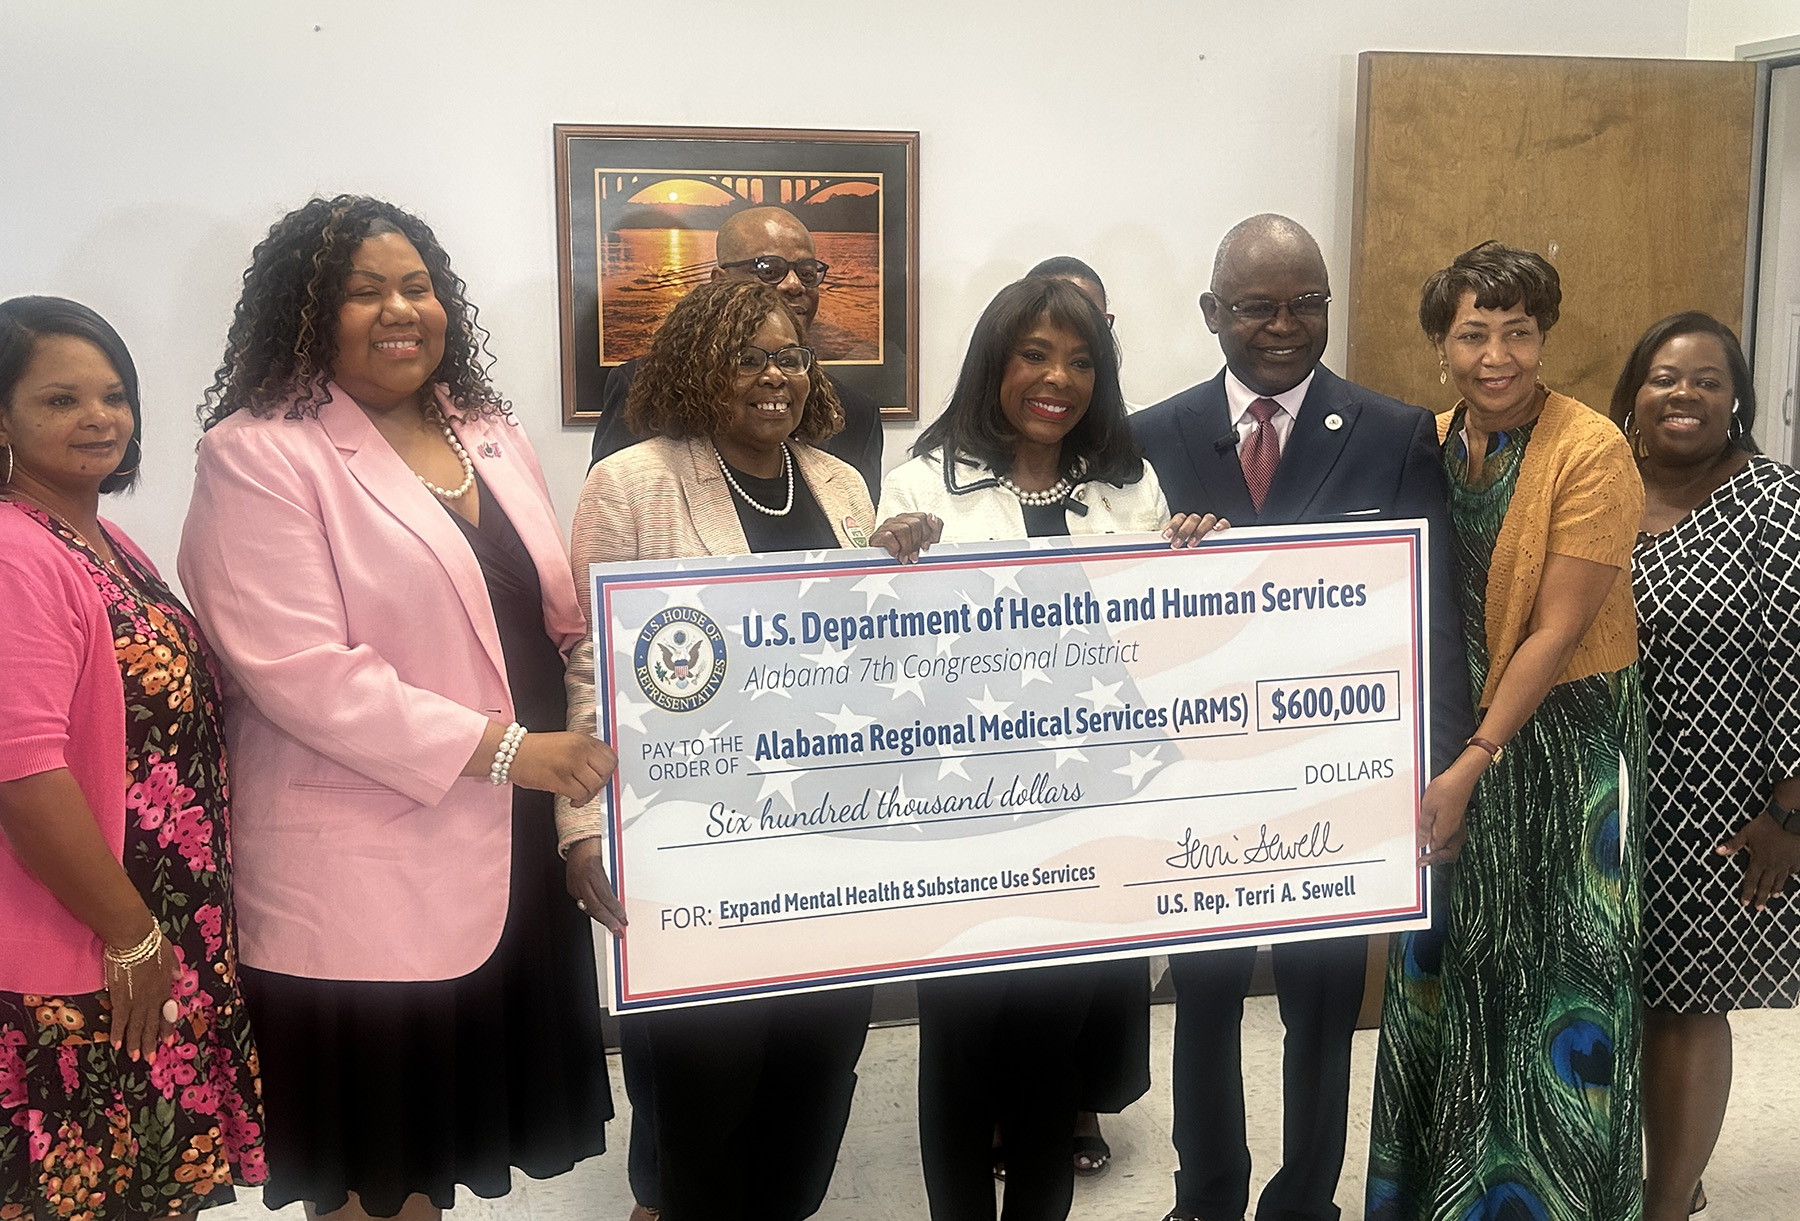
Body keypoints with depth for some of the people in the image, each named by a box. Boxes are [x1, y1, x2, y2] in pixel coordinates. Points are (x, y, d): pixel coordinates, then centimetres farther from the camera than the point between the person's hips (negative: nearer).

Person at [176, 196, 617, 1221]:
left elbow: (561, 617, 22)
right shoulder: (259, 454, -8)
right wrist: (500, 747, -19)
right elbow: (299, 670, -18)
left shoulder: (493, 436, 13)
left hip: (512, 857, 6)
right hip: (364, 878, -6)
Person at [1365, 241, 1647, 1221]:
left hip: (1564, 736, -5)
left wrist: (1473, 766, -17)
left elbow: (1557, 632, -16)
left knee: (1556, 976, 3)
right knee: (1444, 968, 13)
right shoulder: (1427, 445, 2)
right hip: (1453, 733, 5)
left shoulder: (1591, 451, -15)